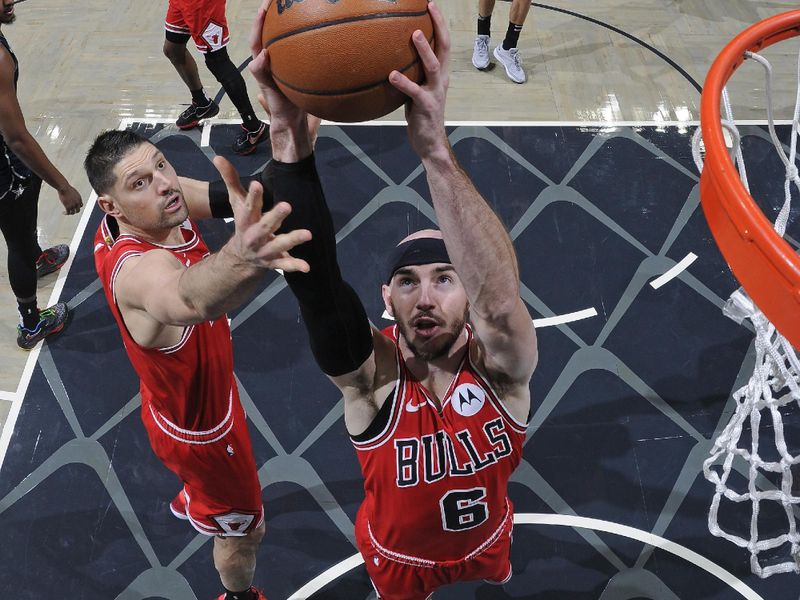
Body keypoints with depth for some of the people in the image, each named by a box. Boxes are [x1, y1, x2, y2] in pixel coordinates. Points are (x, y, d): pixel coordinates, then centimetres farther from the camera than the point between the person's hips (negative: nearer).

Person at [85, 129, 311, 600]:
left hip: (183, 396, 8)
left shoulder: (153, 215, -19)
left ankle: (192, 500, 75)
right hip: (198, 428, -8)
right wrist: (243, 260, -91)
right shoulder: (138, 268, -45)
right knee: (246, 529, 21)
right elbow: (191, 299, -71)